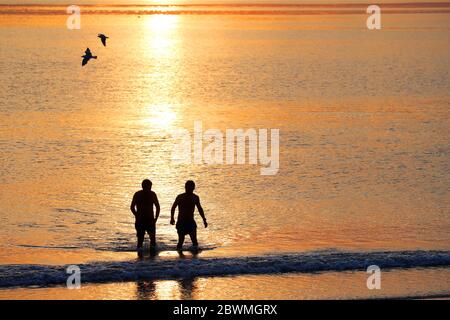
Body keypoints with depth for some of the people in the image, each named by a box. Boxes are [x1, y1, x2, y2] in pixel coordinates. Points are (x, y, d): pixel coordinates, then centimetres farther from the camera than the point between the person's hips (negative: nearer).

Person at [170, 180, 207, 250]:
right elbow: (173, 208, 6)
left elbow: (200, 209, 17)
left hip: (191, 222, 3)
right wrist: (172, 218, -2)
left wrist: (204, 220, 14)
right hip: (181, 222, -3)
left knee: (194, 240, -9)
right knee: (181, 240, -6)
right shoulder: (180, 197, -6)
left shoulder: (195, 198, 4)